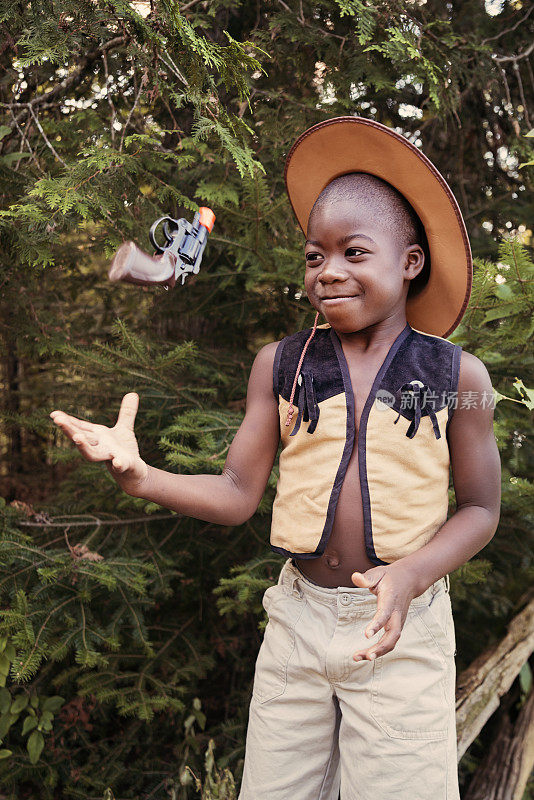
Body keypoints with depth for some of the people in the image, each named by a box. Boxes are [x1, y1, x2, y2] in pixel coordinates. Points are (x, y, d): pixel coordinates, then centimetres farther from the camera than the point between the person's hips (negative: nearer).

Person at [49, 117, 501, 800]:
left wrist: (412, 573, -17)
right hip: (298, 617, 2)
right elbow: (237, 494, -1)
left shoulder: (457, 376, -4)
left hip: (402, 633, -1)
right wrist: (138, 475, -18)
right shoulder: (280, 366, -1)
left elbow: (479, 509, 1)